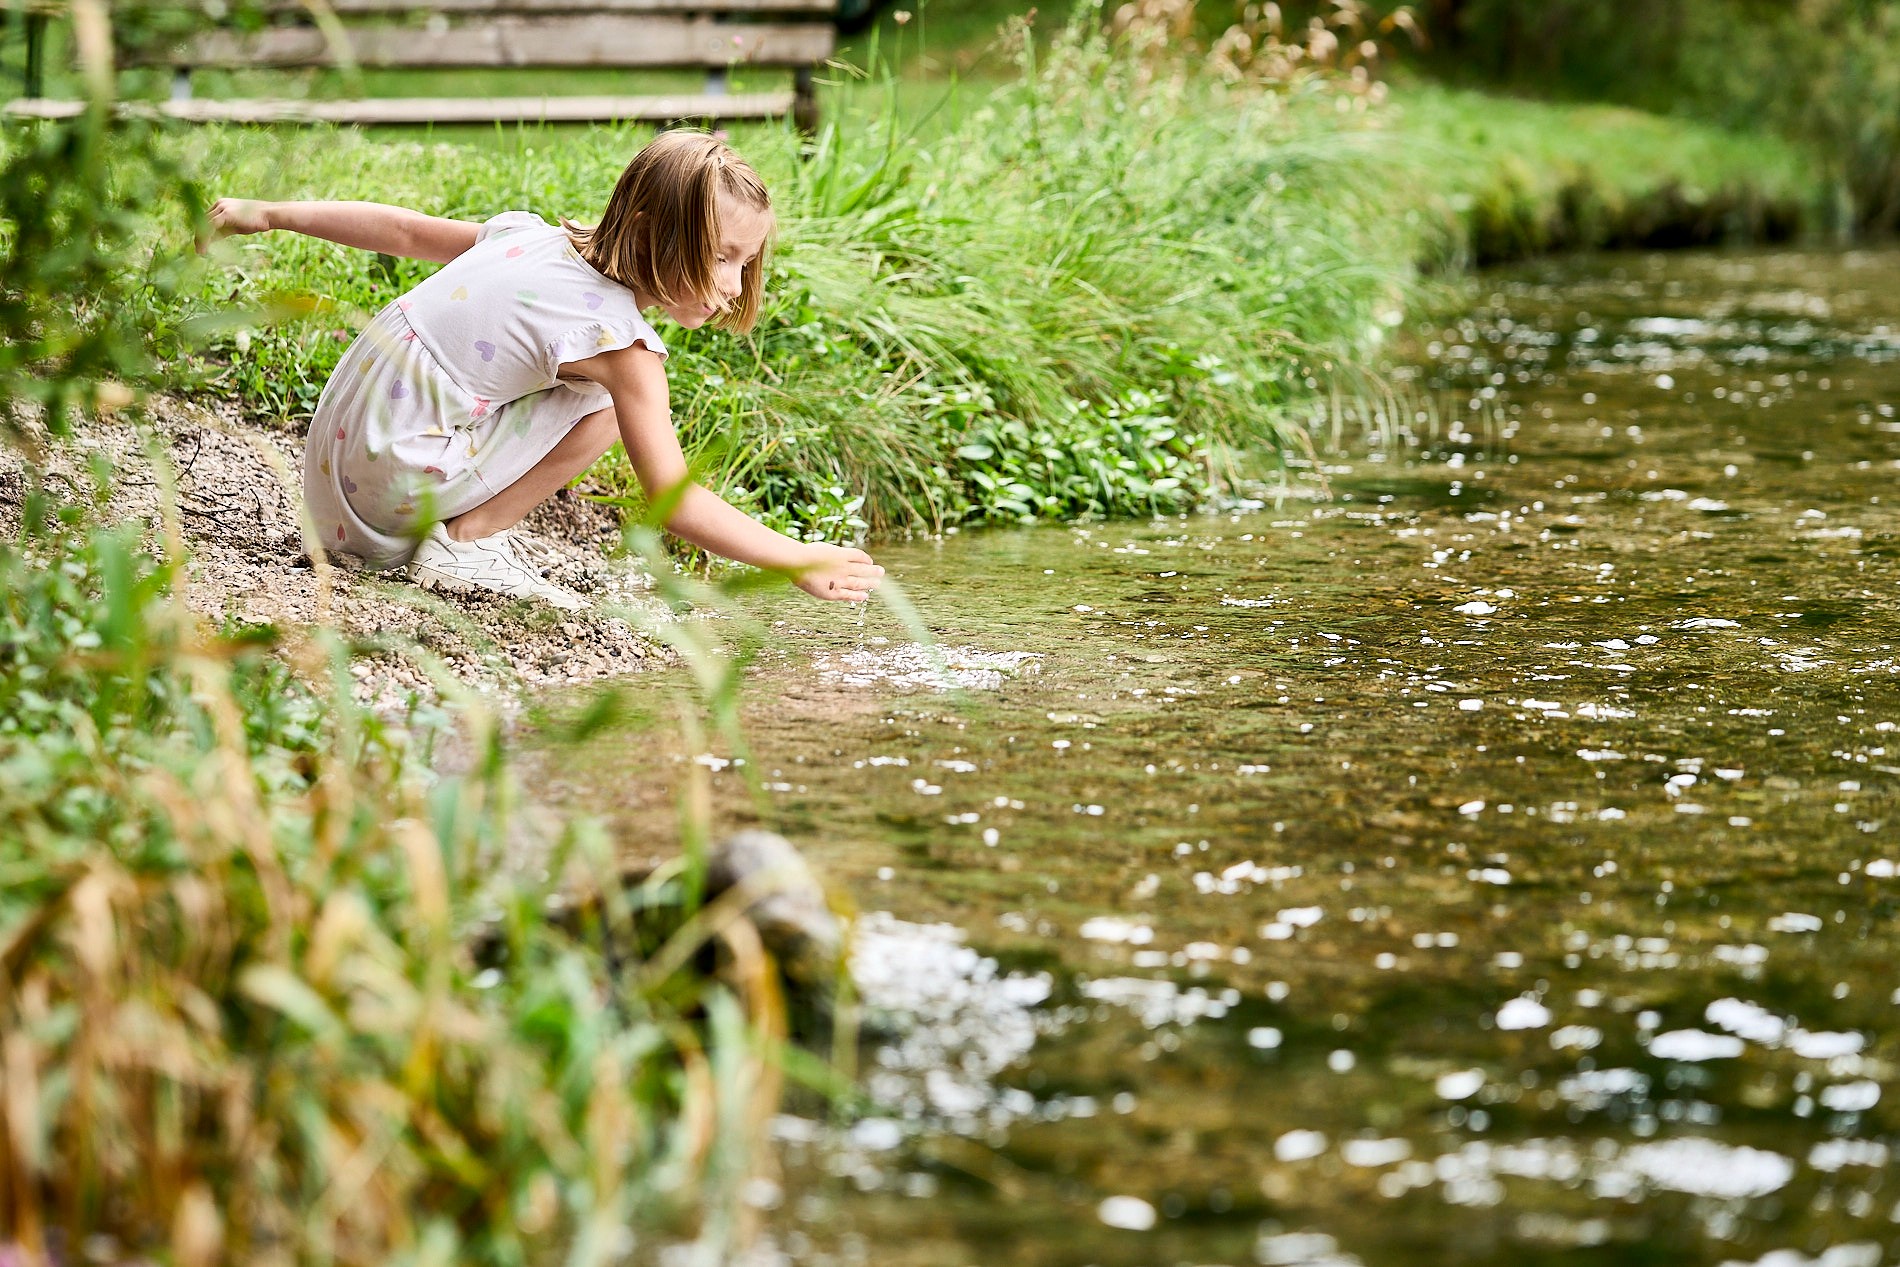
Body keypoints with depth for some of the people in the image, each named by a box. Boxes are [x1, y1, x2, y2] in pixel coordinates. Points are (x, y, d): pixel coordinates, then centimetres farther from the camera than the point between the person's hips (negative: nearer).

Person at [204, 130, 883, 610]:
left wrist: (271, 214, 28)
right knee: (608, 401, -13)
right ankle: (466, 539, -8)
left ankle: (463, 528, 14)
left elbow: (402, 228, 17)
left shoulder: (531, 234, 5)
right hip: (394, 482, -9)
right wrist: (797, 560, -16)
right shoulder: (616, 336, -17)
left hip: (339, 444, 9)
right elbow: (672, 497, -18)